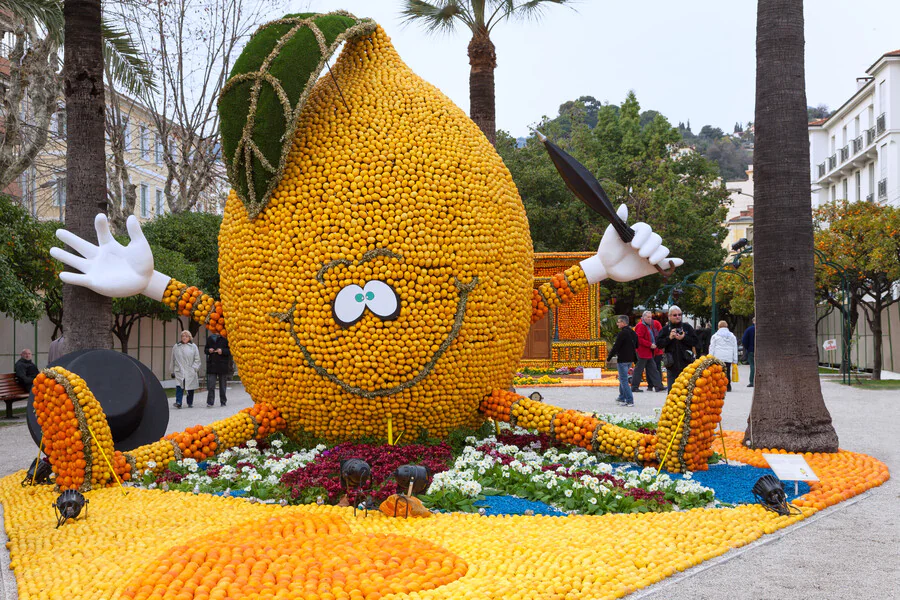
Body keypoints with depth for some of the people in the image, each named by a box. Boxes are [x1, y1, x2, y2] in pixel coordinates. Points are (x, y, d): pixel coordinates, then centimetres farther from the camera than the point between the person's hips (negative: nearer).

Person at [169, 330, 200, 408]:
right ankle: (178, 402, -19)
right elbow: (173, 360, 15)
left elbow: (197, 359, 6)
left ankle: (190, 403, 20)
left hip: (190, 372, 0)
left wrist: (194, 368, -7)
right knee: (179, 386, -16)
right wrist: (172, 371, 14)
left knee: (190, 388, 6)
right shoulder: (176, 347, 10)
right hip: (179, 371, 0)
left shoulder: (193, 346, 5)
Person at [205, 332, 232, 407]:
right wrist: (209, 350, -4)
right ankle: (210, 402, -5)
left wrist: (222, 351, -19)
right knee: (210, 385, -6)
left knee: (223, 385, 7)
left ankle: (223, 401, 18)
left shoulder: (225, 339, -3)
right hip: (211, 366, 2)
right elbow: (206, 350, 19)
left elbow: (230, 350, -4)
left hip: (223, 366, -2)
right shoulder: (209, 339, 10)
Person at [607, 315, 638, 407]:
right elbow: (636, 345, 21)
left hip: (622, 360, -9)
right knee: (622, 378, 23)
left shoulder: (622, 333, -18)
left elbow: (616, 347, -18)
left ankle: (630, 400, -9)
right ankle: (622, 397, 32)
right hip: (630, 359, 9)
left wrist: (609, 357, -6)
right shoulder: (633, 333, 11)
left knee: (623, 380, -5)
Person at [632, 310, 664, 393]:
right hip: (642, 352, -10)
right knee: (639, 369, -5)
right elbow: (639, 339, -21)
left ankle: (658, 386, 11)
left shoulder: (650, 325, 16)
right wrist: (650, 344, -20)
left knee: (652, 369, 9)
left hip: (649, 352, 10)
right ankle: (634, 387, 0)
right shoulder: (641, 326, -13)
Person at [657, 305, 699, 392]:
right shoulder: (665, 329, 7)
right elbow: (658, 343, -1)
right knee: (671, 389, 4)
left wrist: (683, 338, -13)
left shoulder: (687, 327, 6)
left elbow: (695, 341, 0)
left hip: (686, 365, -1)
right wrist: (669, 338, -14)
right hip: (672, 366, 1)